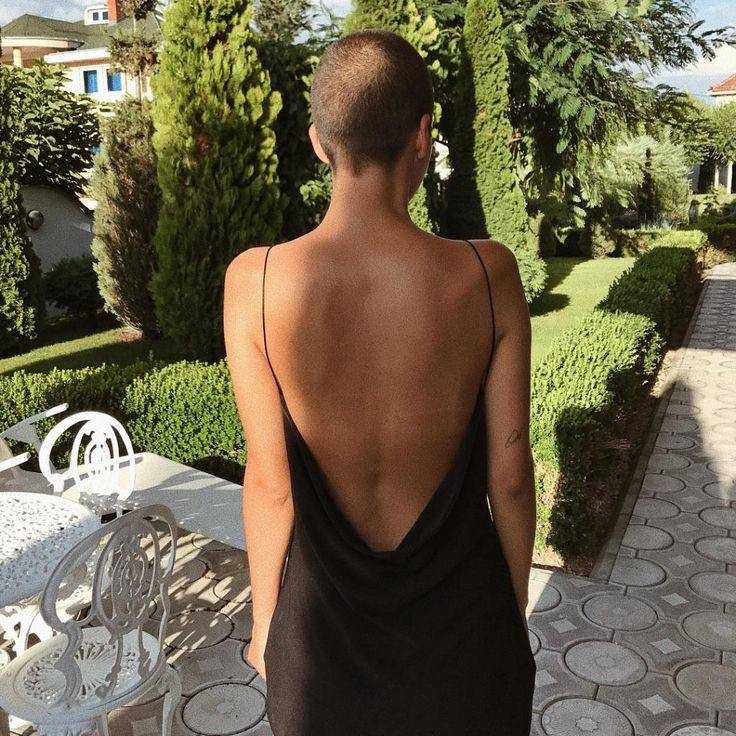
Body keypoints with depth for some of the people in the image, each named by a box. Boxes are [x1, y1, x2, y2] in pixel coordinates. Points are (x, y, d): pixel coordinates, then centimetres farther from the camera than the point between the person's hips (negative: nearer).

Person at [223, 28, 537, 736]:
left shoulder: (253, 281, -21)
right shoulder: (488, 275, -21)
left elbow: (270, 483, -14)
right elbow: (510, 475, -12)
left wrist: (264, 618, 5)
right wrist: (516, 610, 6)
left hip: (325, 605, 0)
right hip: (459, 604, 0)